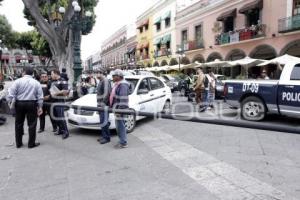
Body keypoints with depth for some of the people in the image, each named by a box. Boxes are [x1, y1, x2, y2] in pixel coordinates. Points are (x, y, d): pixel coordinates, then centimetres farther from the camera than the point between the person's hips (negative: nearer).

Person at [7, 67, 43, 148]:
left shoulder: (18, 81, -2)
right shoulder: (36, 83, 2)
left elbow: (11, 93, -6)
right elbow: (40, 96, 2)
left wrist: (10, 102, 4)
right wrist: (40, 107, 7)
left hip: (19, 104, 1)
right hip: (31, 104, 0)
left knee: (19, 123, 13)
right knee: (32, 124, 5)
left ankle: (18, 143, 21)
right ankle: (31, 143, 9)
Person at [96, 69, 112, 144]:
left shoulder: (105, 81, -14)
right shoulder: (101, 81, 18)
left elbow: (107, 93, -22)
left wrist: (103, 102, -20)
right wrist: (99, 103, 18)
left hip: (104, 105, -10)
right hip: (100, 105, 10)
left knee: (104, 122, -6)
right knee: (102, 122, 15)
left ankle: (106, 138, 3)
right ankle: (104, 136, 25)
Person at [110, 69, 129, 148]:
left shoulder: (123, 85, -17)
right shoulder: (117, 84, 16)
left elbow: (123, 99, -23)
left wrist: (120, 109, -25)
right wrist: (114, 107, 24)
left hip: (119, 109, -11)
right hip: (116, 108, 11)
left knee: (120, 126, -5)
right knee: (119, 126, 16)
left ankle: (123, 143, 4)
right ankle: (122, 141, 27)